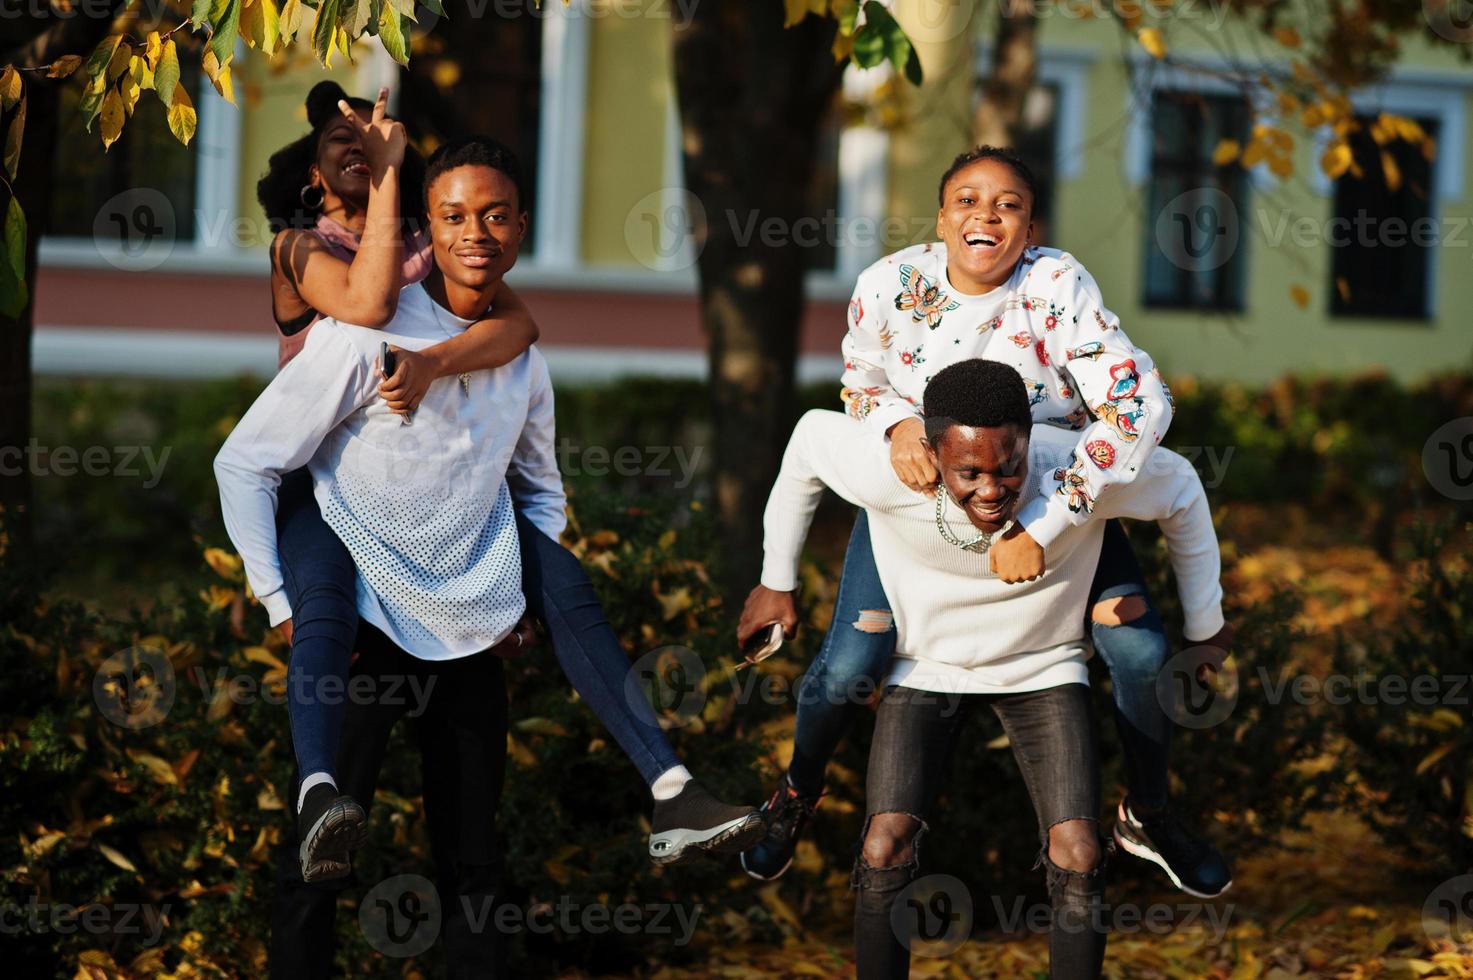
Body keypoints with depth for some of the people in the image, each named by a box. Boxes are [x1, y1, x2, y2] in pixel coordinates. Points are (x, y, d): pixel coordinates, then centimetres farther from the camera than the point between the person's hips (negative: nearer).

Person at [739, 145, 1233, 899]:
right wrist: (897, 423, -28)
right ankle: (797, 795, 22)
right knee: (850, 665, -12)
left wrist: (1041, 526, -41)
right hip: (914, 489, 1)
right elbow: (861, 378, -2)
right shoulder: (890, 285, -21)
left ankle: (1148, 817, 16)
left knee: (1140, 651, -13)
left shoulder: (1058, 287, -29)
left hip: (1050, 493, 0)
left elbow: (1139, 406, -38)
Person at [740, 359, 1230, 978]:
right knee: (886, 850, -18)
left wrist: (1204, 628, 2)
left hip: (1043, 667, 0)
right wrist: (777, 580, 3)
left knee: (1078, 859, -17)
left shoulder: (1079, 473, -31)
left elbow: (1180, 491, -9)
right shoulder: (888, 470, -32)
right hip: (927, 665, 0)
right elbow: (811, 436, -7)